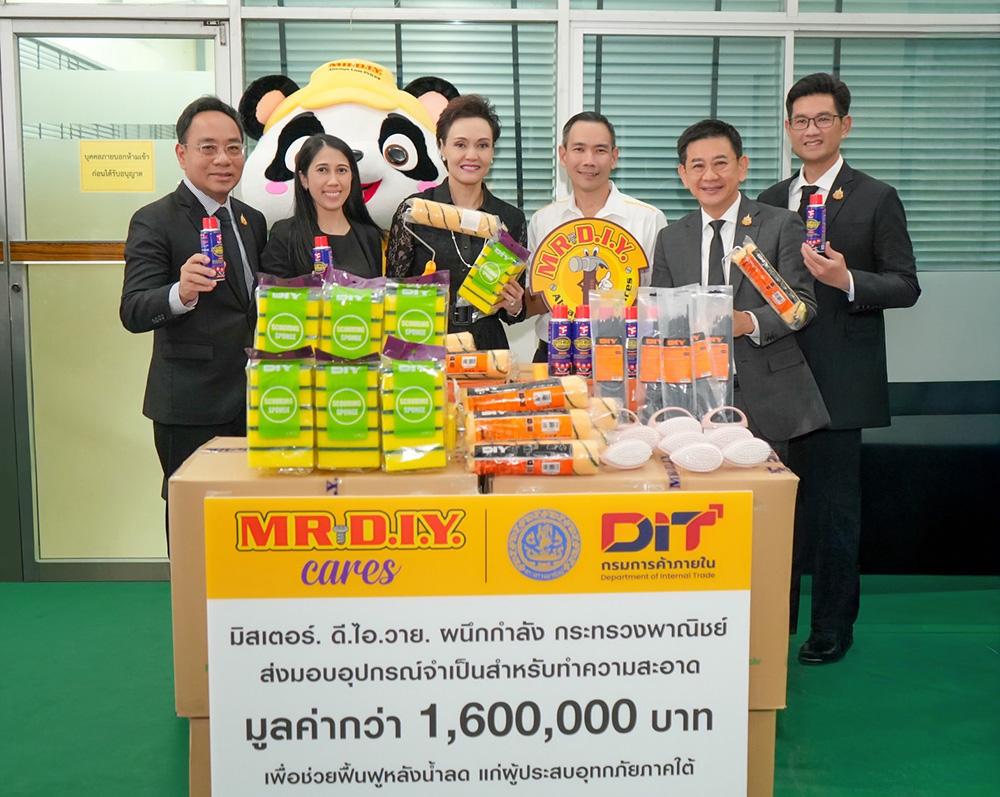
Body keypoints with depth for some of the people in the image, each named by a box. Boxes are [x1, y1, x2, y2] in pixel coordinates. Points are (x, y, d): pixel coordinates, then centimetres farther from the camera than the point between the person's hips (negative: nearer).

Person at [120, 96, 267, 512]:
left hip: (252, 399, 6)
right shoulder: (153, 222, -8)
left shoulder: (252, 220, 12)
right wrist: (180, 294, -38)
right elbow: (133, 313, -18)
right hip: (191, 406, -6)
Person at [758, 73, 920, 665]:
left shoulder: (876, 199, 0)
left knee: (836, 506, 2)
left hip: (839, 377, -4)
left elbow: (906, 286, -4)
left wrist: (847, 279, -20)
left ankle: (833, 628, 16)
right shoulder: (771, 200, 13)